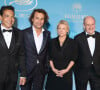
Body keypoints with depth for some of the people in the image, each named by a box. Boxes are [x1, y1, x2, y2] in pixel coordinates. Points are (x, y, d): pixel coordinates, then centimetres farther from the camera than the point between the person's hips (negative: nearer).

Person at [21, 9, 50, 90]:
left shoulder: (47, 34, 6)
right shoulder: (25, 33, -5)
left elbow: (47, 52, 11)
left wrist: (46, 67, 7)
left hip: (41, 71, 3)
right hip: (27, 69, -2)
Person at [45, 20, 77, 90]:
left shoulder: (72, 42, 3)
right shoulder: (52, 42, 8)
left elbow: (73, 59, 1)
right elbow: (50, 57, 6)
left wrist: (66, 70, -10)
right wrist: (53, 69, -7)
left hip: (66, 73, -1)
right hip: (53, 72, 1)